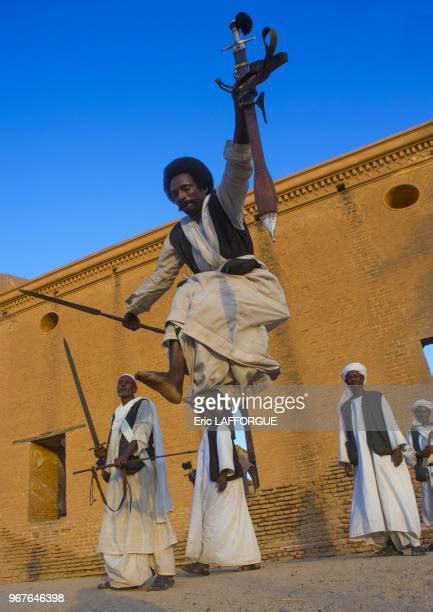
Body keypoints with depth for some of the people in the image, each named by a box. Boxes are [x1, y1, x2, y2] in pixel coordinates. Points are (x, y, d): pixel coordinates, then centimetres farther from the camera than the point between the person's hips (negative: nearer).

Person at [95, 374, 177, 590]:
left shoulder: (144, 404, 0)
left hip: (141, 468, -7)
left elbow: (141, 432, -17)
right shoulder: (117, 413, 21)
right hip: (121, 471, 8)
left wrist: (126, 455, -32)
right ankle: (119, 574, 11)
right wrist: (105, 454, 4)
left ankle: (166, 573, -7)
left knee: (149, 517, -10)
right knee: (118, 521, 5)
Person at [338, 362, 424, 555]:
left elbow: (390, 421, 0)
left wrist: (397, 447, -13)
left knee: (395, 494, -7)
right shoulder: (344, 406, 18)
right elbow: (343, 433, 13)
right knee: (370, 496, -8)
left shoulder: (376, 397, 11)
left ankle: (407, 541, -2)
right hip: (363, 458, 2)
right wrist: (345, 460, 4)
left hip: (383, 452, -2)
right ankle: (398, 540, -4)